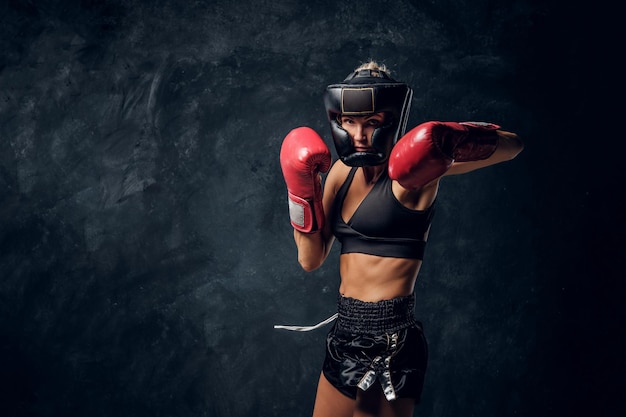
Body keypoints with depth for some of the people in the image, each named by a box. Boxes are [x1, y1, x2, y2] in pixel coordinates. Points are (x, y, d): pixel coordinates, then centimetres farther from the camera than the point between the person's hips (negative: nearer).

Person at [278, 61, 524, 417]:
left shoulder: (411, 169, -11)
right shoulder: (342, 170, 8)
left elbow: (513, 146, -17)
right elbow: (311, 259, 5)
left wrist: (452, 143, -34)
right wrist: (302, 188, -4)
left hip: (390, 338, -7)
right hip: (346, 333, 7)